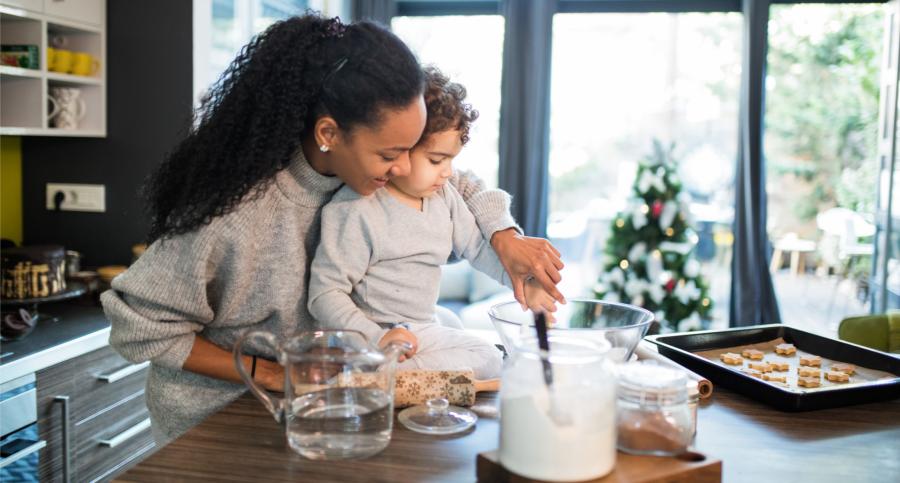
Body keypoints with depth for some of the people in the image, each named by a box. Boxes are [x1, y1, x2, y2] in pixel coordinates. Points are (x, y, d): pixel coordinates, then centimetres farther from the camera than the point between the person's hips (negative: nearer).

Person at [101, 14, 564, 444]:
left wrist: (505, 237, -17)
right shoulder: (237, 211, -32)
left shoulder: (360, 164, -16)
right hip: (213, 418, -5)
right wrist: (268, 374, -21)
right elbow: (139, 325, -22)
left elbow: (455, 182, 2)